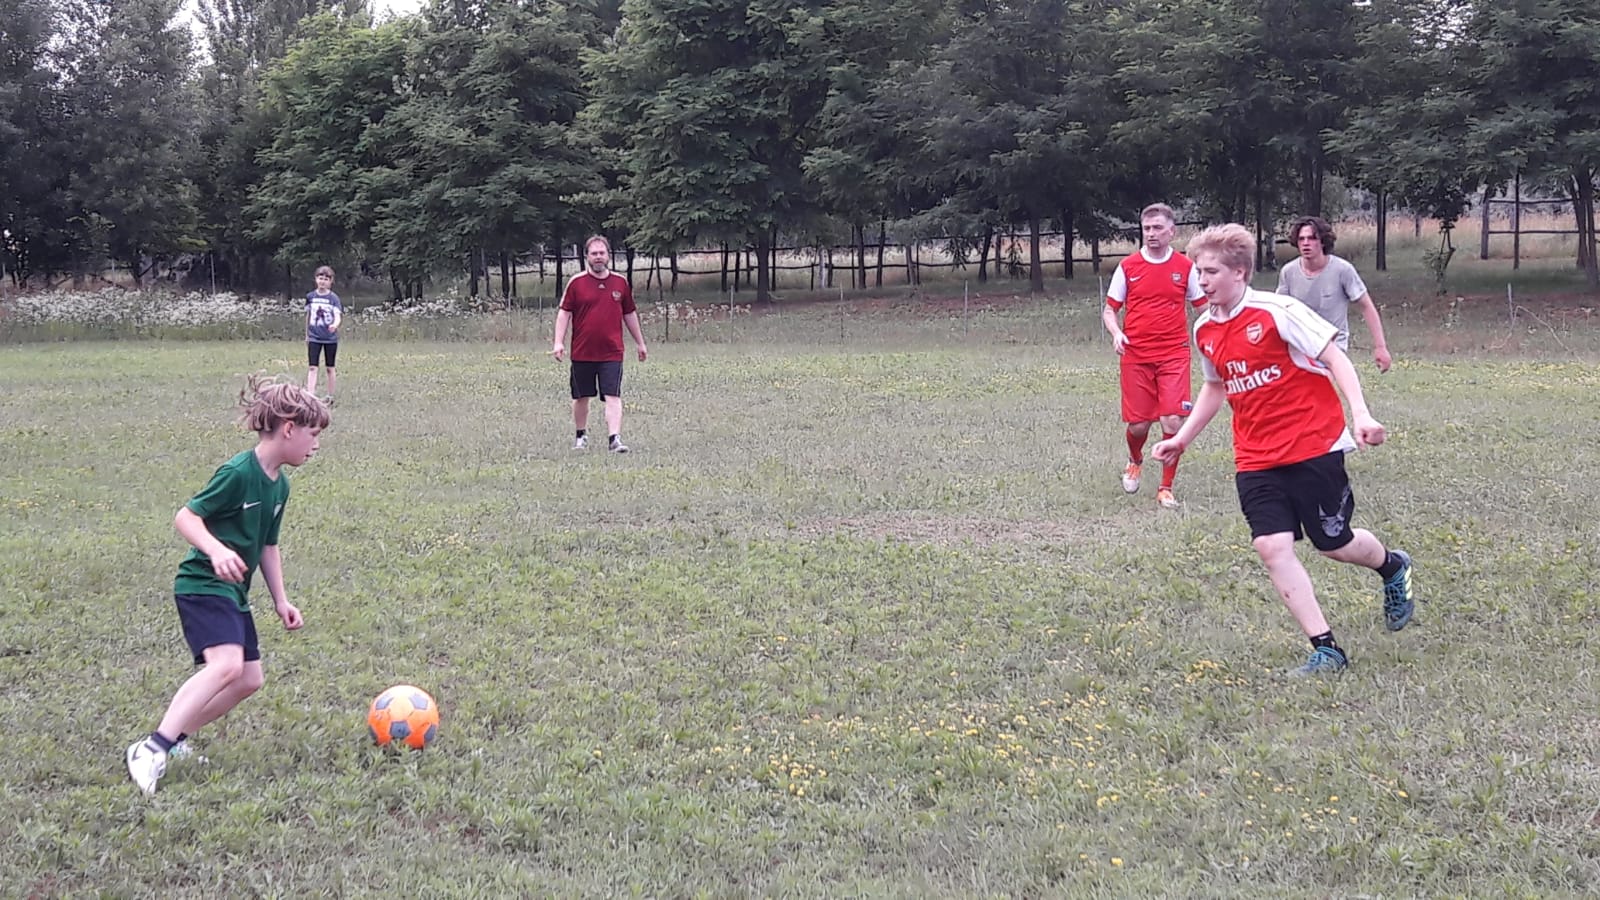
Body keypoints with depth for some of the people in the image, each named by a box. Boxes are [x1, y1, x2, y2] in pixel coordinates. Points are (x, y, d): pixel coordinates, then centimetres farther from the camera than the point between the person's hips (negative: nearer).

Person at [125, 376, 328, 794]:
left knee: (249, 680, 6)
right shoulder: (238, 473, -18)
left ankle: (173, 739, 14)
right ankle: (152, 750, -26)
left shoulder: (279, 484, 10)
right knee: (227, 664, -27)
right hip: (203, 585, -10)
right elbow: (186, 517, -19)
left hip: (234, 593, 10)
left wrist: (280, 600, 18)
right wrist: (217, 551, -35)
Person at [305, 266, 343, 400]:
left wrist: (335, 325, -39)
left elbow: (338, 316, -16)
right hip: (314, 337, 1)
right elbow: (308, 316, 15)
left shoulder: (333, 298, -5)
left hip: (330, 338, -1)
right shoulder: (310, 297, 4)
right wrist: (307, 335, 19)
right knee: (312, 368, -7)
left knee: (330, 368, 8)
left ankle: (330, 397, 19)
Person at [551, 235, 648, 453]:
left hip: (611, 353, 0)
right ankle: (581, 435, 30)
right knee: (581, 397, 11)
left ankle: (615, 438, -16)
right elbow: (564, 313, 1)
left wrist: (640, 343, 21)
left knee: (613, 396, -11)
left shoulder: (621, 282, 6)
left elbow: (629, 314, 17)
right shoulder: (576, 282, -1)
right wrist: (558, 342, -9)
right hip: (582, 352, 0)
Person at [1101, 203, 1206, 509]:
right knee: (1138, 424, 2)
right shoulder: (1128, 266, 3)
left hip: (1174, 355, 0)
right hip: (1135, 356, 0)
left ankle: (1166, 488, 4)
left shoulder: (1185, 267, 3)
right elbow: (1109, 310, 9)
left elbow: (1204, 306, 11)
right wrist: (1116, 334, -12)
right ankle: (1135, 461, 38)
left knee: (1173, 421, -11)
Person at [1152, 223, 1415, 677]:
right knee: (1271, 546, -12)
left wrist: (1360, 414, -21)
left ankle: (1392, 567, 41)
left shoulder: (1278, 311, -14)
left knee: (1334, 544, 5)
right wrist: (1183, 438, 20)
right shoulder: (1205, 330, 6)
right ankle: (1326, 649, -5)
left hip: (1314, 447, -5)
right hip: (1256, 460, 5)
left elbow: (1334, 358, -11)